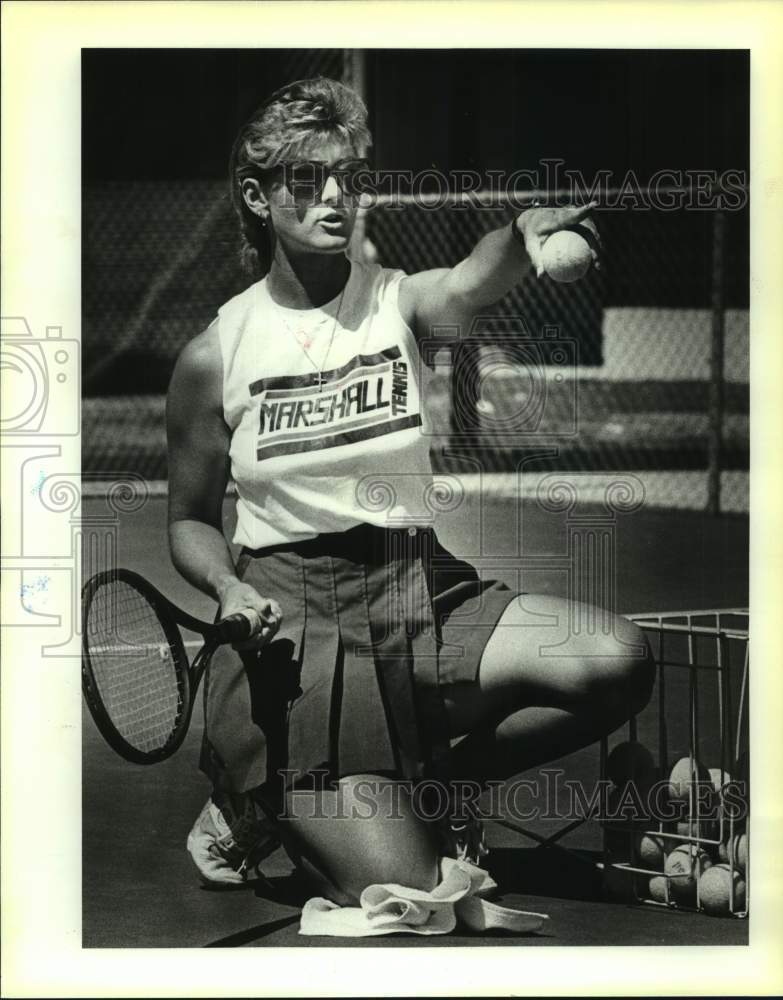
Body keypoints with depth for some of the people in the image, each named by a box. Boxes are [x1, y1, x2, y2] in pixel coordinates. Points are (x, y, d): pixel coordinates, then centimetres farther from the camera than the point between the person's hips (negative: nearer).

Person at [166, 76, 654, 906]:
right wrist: (228, 586, -13)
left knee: (618, 661, -22)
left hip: (416, 589, 3)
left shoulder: (399, 302, 1)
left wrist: (523, 239, -49)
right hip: (289, 612, -3)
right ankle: (253, 802, 16)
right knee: (405, 897, -16)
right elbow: (190, 522, 10)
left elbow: (467, 285, -25)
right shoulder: (213, 355, -1)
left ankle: (425, 783, 2)